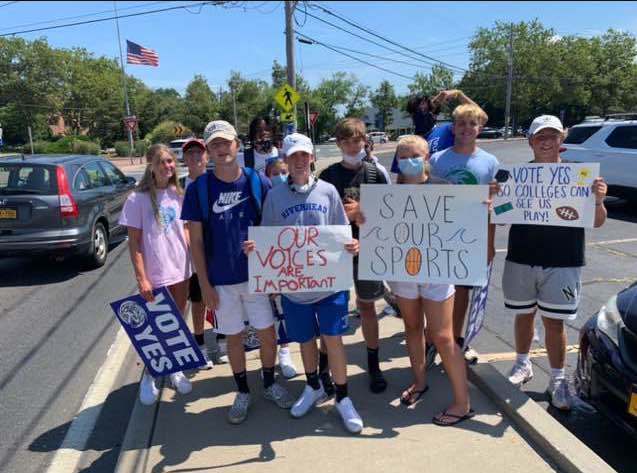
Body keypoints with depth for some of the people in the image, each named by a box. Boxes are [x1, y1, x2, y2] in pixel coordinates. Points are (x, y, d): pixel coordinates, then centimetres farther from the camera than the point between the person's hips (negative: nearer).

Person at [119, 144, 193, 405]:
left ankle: (175, 370, 33)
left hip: (181, 271, 4)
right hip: (155, 276, -4)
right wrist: (141, 278, -13)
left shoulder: (178, 194, 3)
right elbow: (134, 242, -9)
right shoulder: (138, 199, -10)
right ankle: (148, 376, 29)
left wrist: (192, 261, 7)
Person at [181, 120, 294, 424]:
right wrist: (204, 283, -4)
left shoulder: (258, 182, -5)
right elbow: (196, 241, -2)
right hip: (221, 279, 0)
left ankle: (270, 384, 35)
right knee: (234, 337, 13)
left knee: (267, 332, 10)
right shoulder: (199, 189, -5)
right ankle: (242, 392, 34)